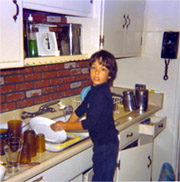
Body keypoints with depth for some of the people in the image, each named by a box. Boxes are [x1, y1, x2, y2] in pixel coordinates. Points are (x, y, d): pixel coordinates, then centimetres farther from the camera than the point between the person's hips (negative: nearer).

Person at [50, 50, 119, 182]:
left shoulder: (101, 95, -24)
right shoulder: (95, 90, 6)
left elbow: (89, 123, -23)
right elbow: (81, 109, 15)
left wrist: (64, 126, -13)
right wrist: (63, 125, 12)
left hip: (105, 145, -9)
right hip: (102, 142, 9)